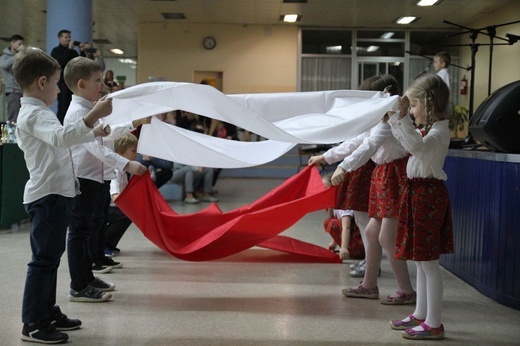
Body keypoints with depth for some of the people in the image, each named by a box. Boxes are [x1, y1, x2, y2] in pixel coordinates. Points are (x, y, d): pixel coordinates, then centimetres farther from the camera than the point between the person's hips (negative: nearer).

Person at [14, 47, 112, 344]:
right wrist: (93, 116, -44)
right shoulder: (34, 114, -15)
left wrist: (93, 133, 31)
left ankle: (48, 312, 26)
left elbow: (60, 140, 33)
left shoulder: (38, 112, 19)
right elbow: (62, 137, -35)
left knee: (51, 255, 16)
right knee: (44, 258, -6)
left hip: (55, 194, 11)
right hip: (48, 196, -11)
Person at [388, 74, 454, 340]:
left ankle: (434, 324, 2)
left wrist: (402, 116, -33)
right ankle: (421, 315, 27)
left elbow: (418, 146, -36)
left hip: (428, 194, -10)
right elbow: (409, 141, 32)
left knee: (428, 262, -5)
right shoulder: (430, 129, 14)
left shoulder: (439, 131, -16)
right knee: (421, 260, 16)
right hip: (419, 192, 10)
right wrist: (395, 116, 27)